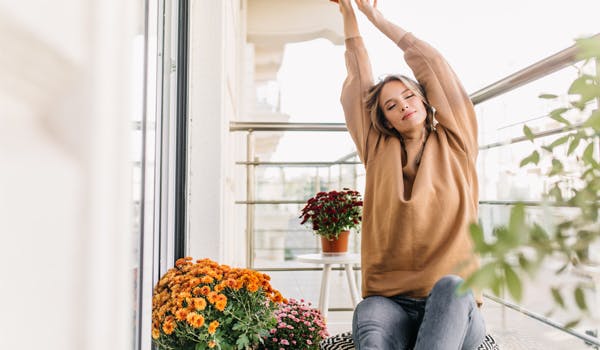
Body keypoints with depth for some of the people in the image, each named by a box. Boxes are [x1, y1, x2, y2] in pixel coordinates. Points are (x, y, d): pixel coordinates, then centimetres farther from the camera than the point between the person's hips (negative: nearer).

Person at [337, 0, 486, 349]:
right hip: (392, 303, 1)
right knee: (369, 317, -34)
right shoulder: (379, 152, 15)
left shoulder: (455, 144, 11)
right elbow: (359, 81, 15)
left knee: (449, 286, -36)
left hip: (455, 306, 0)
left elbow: (431, 62, 10)